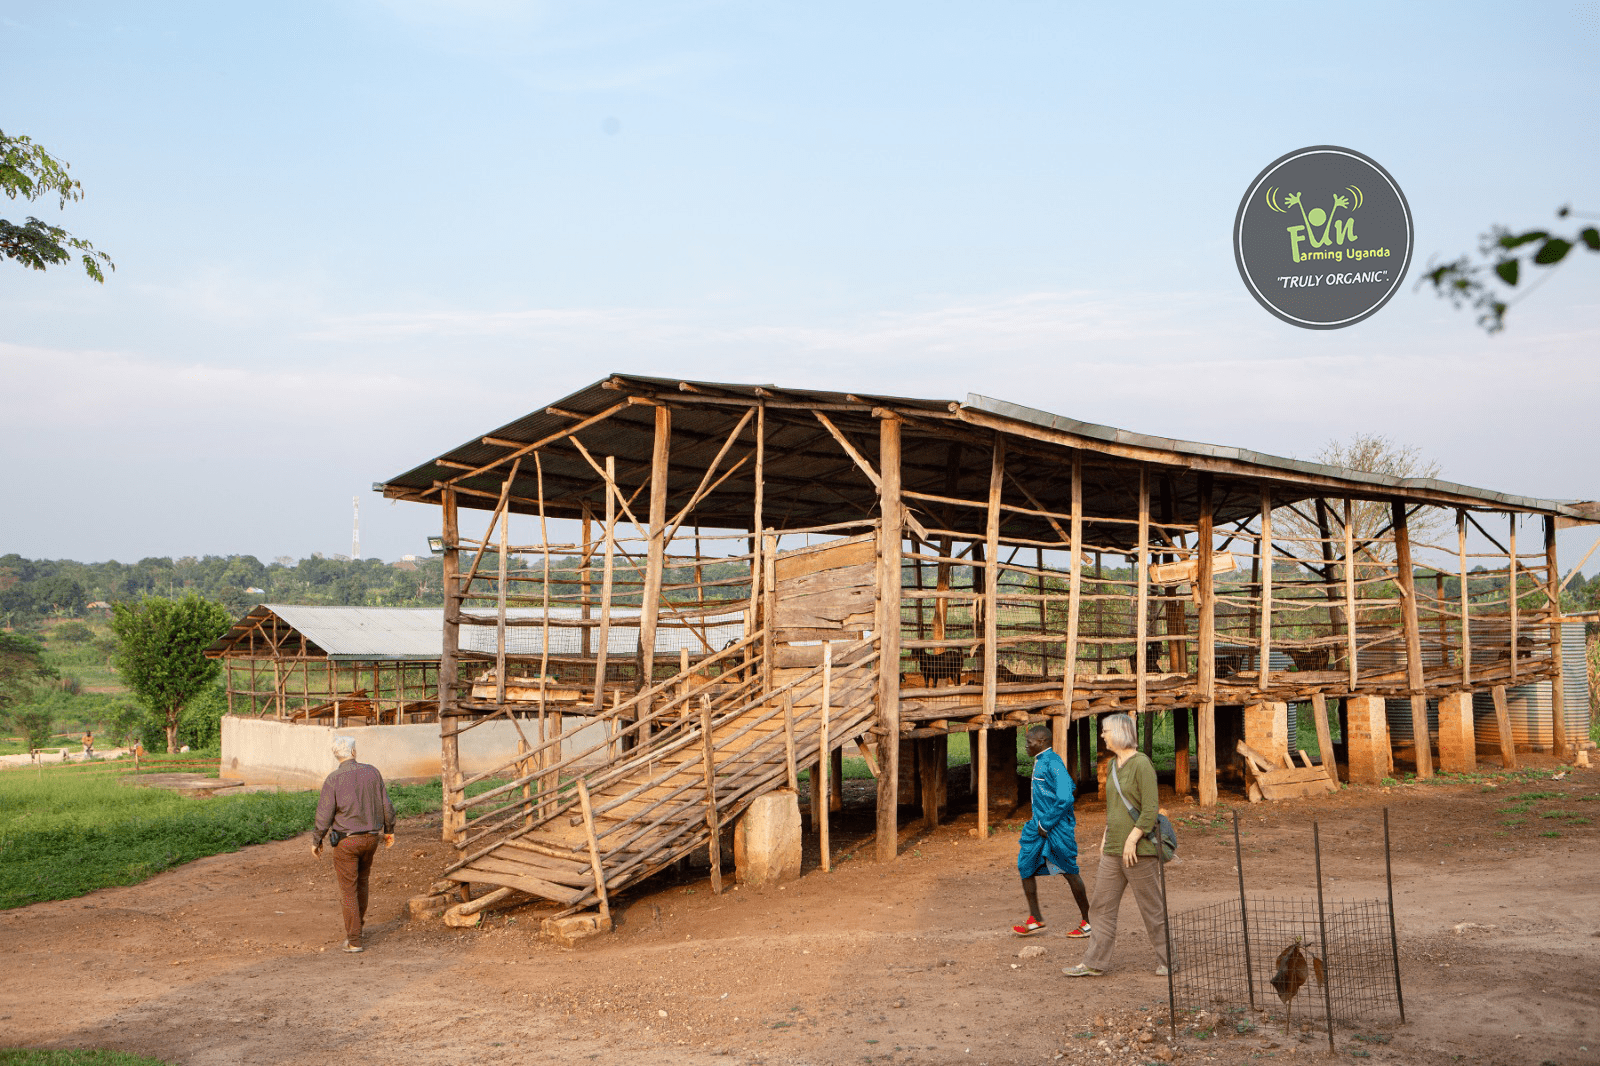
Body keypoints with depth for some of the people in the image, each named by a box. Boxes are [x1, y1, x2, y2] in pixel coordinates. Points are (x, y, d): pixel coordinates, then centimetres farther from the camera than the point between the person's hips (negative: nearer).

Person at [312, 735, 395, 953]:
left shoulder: (333, 780, -15)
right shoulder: (372, 772, -3)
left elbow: (324, 815, -12)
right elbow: (386, 805, 2)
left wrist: (316, 840, 3)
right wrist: (389, 830, 16)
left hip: (346, 840, -4)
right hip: (371, 837, 4)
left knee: (348, 890, 4)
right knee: (361, 882, 23)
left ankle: (354, 941, 4)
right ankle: (356, 928, 36)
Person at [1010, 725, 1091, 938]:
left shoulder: (1053, 763, -18)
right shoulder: (1040, 762, 12)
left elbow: (1064, 798, -25)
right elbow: (1070, 785, 24)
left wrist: (1046, 824, -18)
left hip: (1056, 829, -10)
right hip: (1040, 826, 10)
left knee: (1069, 872, 0)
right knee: (1025, 867, 8)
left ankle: (1087, 922, 11)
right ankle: (1035, 920, 16)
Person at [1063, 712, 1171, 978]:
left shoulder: (1141, 764, -13)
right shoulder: (1113, 765, 13)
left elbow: (1151, 810, -18)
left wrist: (1132, 839, -20)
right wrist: (1106, 836, 18)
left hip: (1139, 849, -8)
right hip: (1113, 851, 8)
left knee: (1152, 906, 3)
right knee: (1102, 906, 7)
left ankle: (1166, 961, 16)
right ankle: (1094, 963, 11)